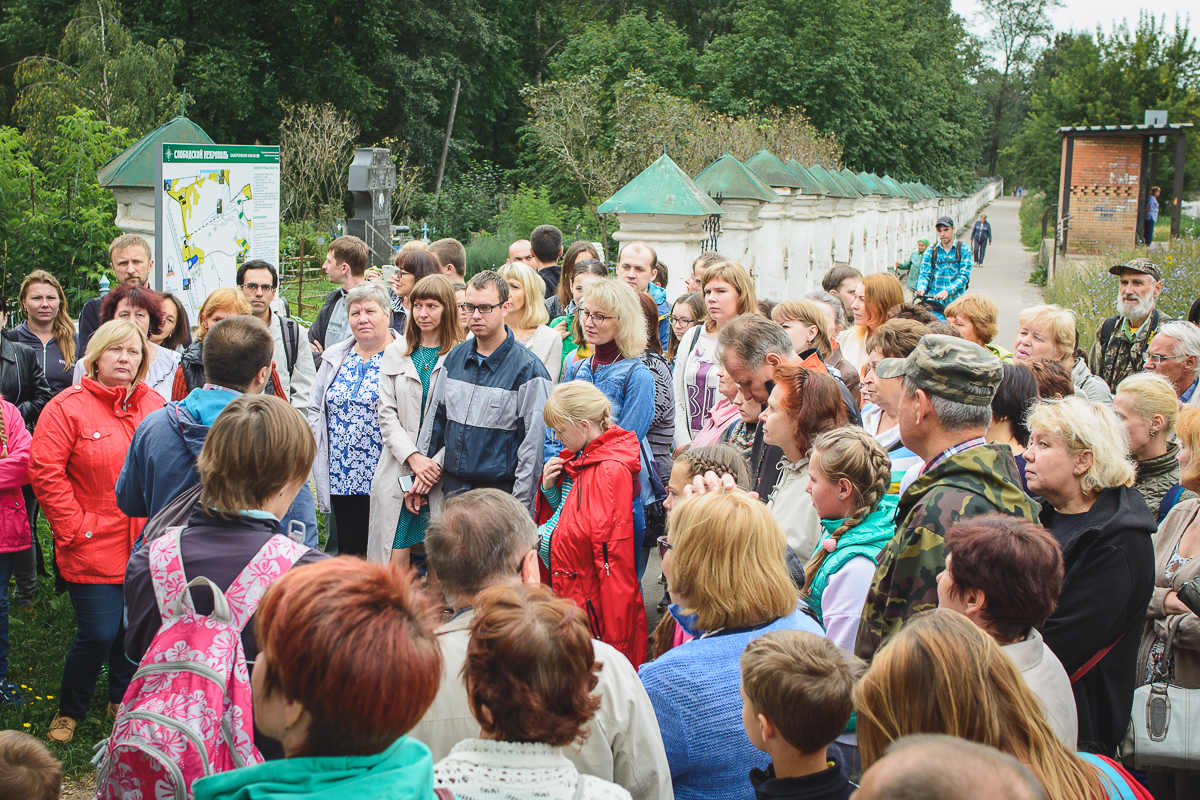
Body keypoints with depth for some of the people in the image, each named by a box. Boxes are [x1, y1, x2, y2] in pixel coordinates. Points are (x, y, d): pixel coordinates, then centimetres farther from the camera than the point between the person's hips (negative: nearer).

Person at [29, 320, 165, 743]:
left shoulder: (156, 406, 6)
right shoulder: (67, 408, -6)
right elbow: (46, 474, -9)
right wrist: (74, 528, -11)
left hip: (146, 546, 4)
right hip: (93, 548, -4)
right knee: (99, 635, -4)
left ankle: (123, 699, 37)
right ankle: (69, 710, 21)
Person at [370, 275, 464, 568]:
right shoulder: (395, 353, 12)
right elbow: (387, 415, 6)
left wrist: (435, 465, -15)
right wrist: (413, 457, -9)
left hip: (443, 474, -3)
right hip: (398, 472, 3)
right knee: (394, 562, 0)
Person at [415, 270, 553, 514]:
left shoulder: (527, 368, -10)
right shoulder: (455, 357, 9)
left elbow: (533, 446, -11)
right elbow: (436, 417, 20)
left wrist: (520, 509, -14)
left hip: (499, 492, -5)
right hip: (453, 487, 5)